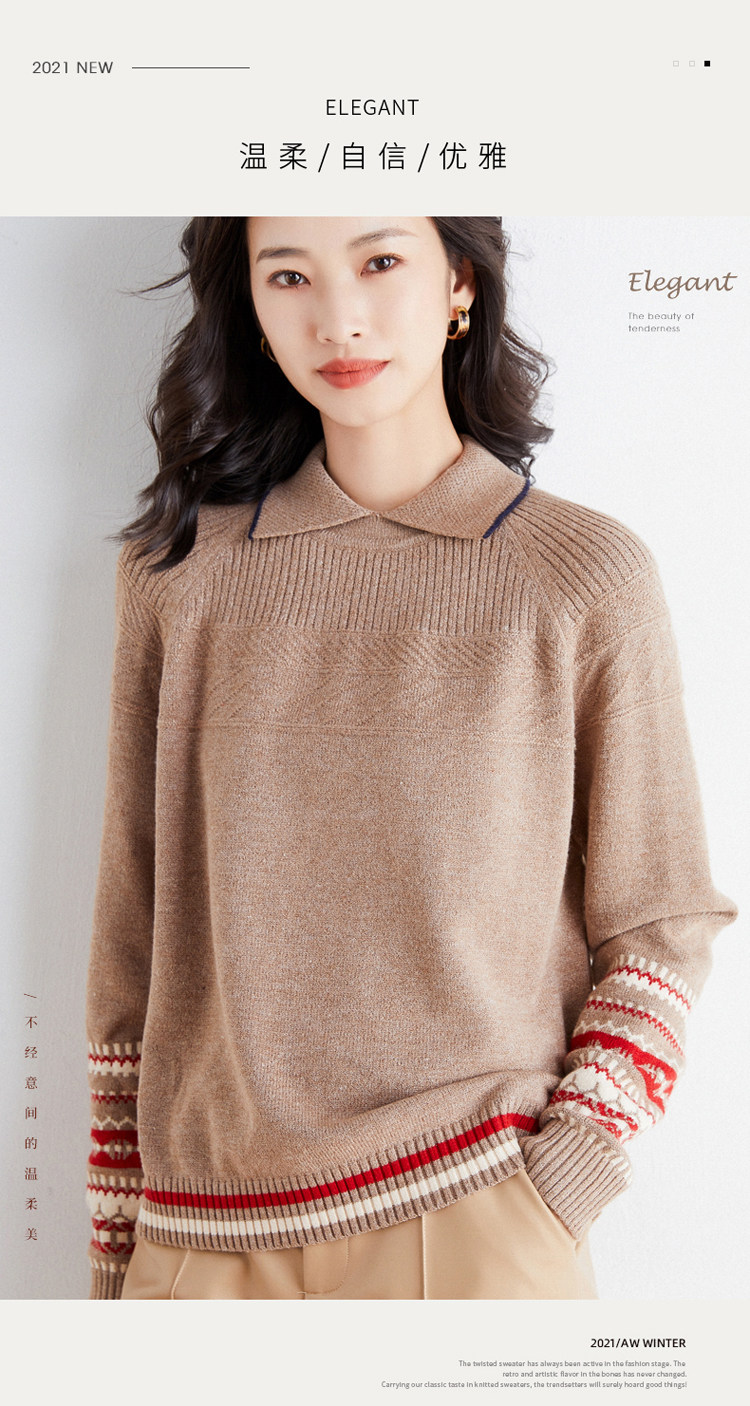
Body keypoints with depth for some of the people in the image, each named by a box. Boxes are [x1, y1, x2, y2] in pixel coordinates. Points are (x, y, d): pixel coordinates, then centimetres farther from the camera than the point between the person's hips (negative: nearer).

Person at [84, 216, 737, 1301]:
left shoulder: (589, 576, -6)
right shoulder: (178, 572, 0)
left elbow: (659, 929, 0)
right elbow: (134, 935, 4)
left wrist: (549, 1200, -10)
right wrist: (117, 1256, 6)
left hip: (475, 1230, -2)